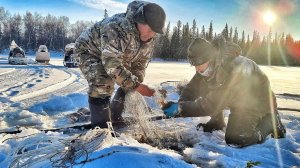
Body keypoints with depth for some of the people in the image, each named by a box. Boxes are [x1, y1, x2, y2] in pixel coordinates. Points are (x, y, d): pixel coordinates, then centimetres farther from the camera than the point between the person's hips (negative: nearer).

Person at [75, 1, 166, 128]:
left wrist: (136, 85, -14)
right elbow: (112, 64, -43)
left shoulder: (149, 39, -14)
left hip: (116, 56, 8)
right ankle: (100, 127, -14)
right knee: (103, 86, -29)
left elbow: (140, 65, -5)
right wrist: (136, 85, -41)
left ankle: (115, 116, 23)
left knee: (129, 84, 6)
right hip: (89, 50, -7)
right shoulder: (117, 28, -41)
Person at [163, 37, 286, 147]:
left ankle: (270, 122, 2)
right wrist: (181, 104, -31)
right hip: (238, 101, 8)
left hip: (258, 101, -8)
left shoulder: (234, 70, -39)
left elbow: (212, 104, -38)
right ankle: (217, 122, 11)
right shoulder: (209, 66, -14)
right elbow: (192, 88, -12)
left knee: (235, 140, -20)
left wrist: (181, 109, -40)